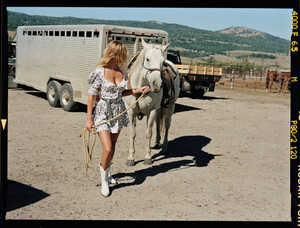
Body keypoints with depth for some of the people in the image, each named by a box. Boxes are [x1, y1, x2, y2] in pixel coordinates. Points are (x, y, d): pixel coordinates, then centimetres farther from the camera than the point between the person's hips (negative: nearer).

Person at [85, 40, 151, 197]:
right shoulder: (100, 72, -14)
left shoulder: (122, 71, 3)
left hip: (119, 112, 6)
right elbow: (92, 95, -10)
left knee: (112, 147, 16)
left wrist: (139, 90, 6)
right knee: (107, 149, -14)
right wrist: (89, 119, -11)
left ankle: (107, 173, 39)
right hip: (103, 113, -6)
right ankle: (104, 180, 8)